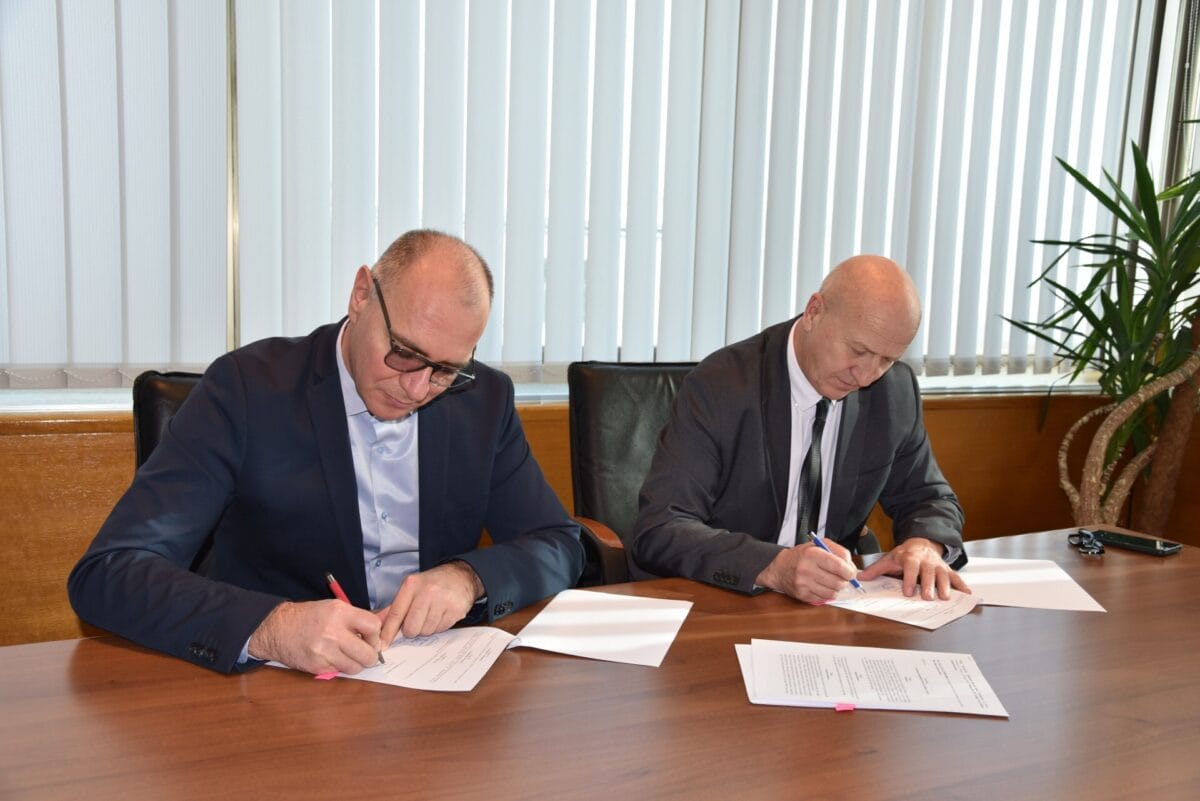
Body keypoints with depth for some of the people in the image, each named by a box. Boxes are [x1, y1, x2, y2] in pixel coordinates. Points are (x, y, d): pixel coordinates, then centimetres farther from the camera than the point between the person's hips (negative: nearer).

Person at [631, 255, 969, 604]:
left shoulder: (895, 389, -2)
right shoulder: (718, 388, -17)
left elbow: (928, 498, 11)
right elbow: (656, 533, -22)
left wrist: (924, 544, -12)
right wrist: (774, 567, -36)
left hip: (833, 603, 4)